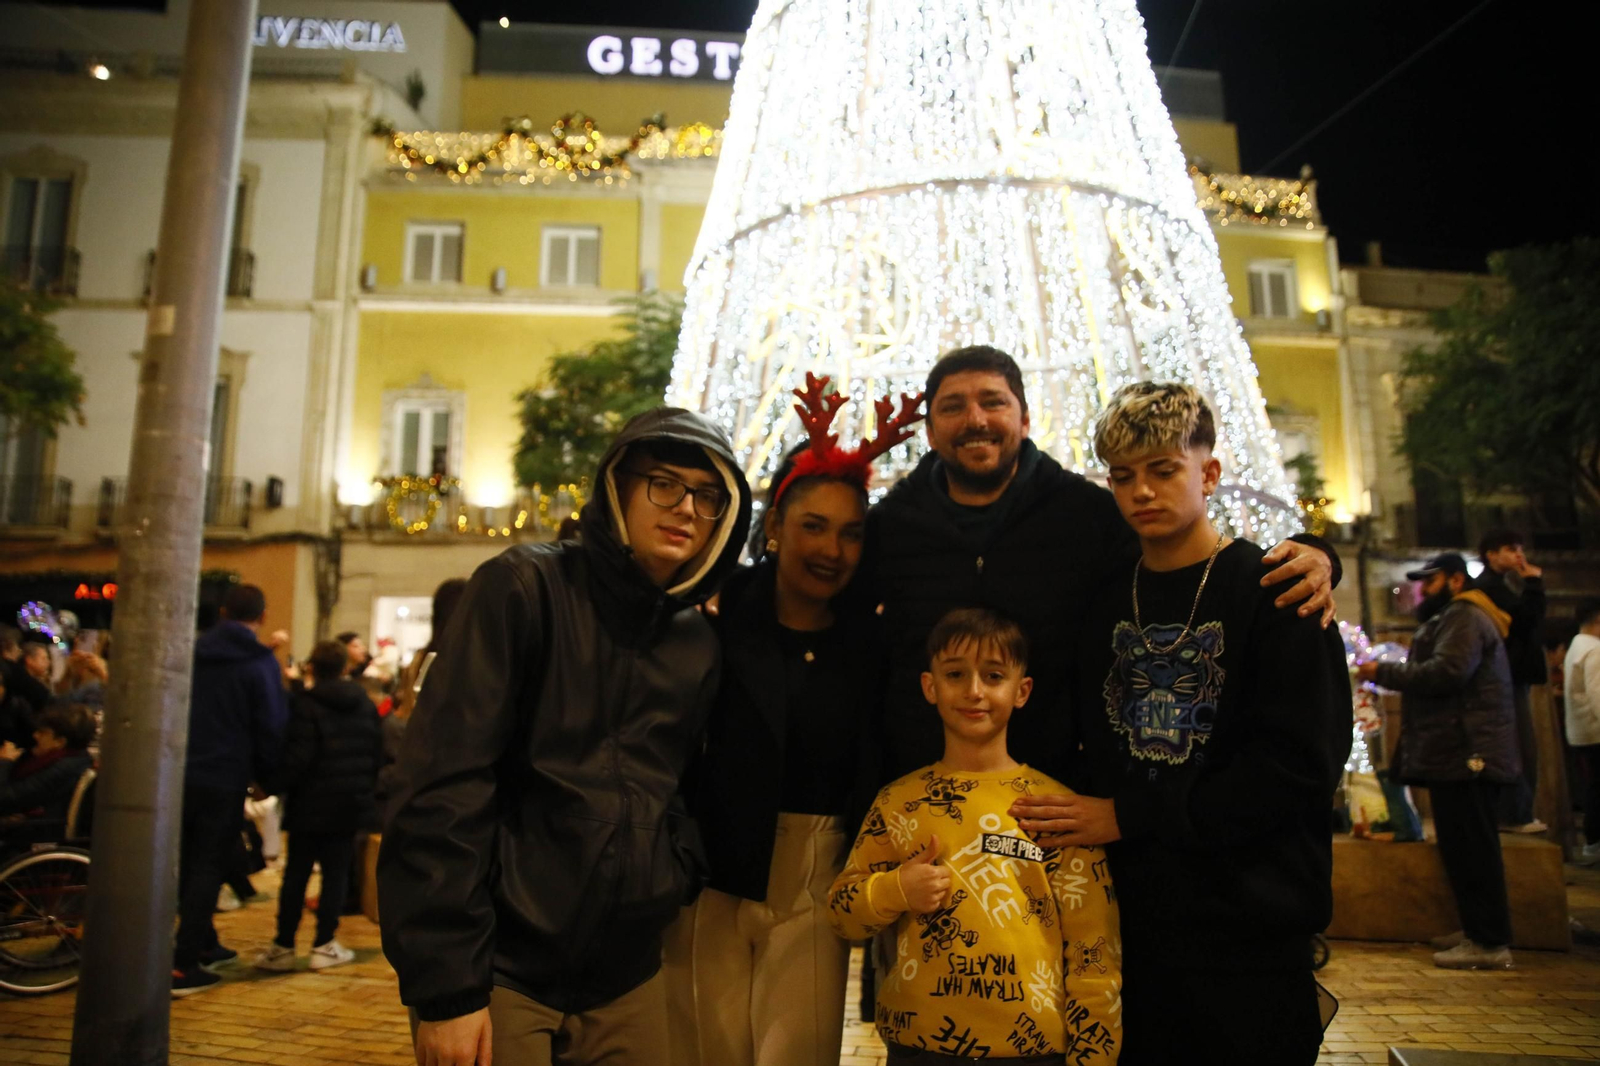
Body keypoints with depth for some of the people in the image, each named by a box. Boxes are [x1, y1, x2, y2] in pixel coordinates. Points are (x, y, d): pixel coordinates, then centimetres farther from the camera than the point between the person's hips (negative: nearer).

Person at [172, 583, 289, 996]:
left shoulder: (194, 652, 5)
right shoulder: (261, 663, -10)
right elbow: (272, 727, -10)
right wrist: (268, 775, 3)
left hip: (182, 774, 5)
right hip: (225, 780, -5)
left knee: (190, 864, 18)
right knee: (208, 868, 1)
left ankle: (204, 943, 29)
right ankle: (183, 965, -1)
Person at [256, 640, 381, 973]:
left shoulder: (306, 704, -10)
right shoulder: (365, 705, 7)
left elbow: (298, 756, -17)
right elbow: (376, 753, 11)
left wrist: (280, 784, -4)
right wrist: (366, 789, 19)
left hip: (310, 804, -3)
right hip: (351, 804, 3)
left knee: (296, 874, 6)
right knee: (336, 873, 7)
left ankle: (283, 946, 11)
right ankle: (324, 945, 9)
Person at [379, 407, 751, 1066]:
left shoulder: (698, 643, 7)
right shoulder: (526, 587, -10)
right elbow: (442, 781, -15)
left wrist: (678, 875, -1)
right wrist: (446, 983, -18)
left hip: (626, 981, 5)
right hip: (503, 969, -5)